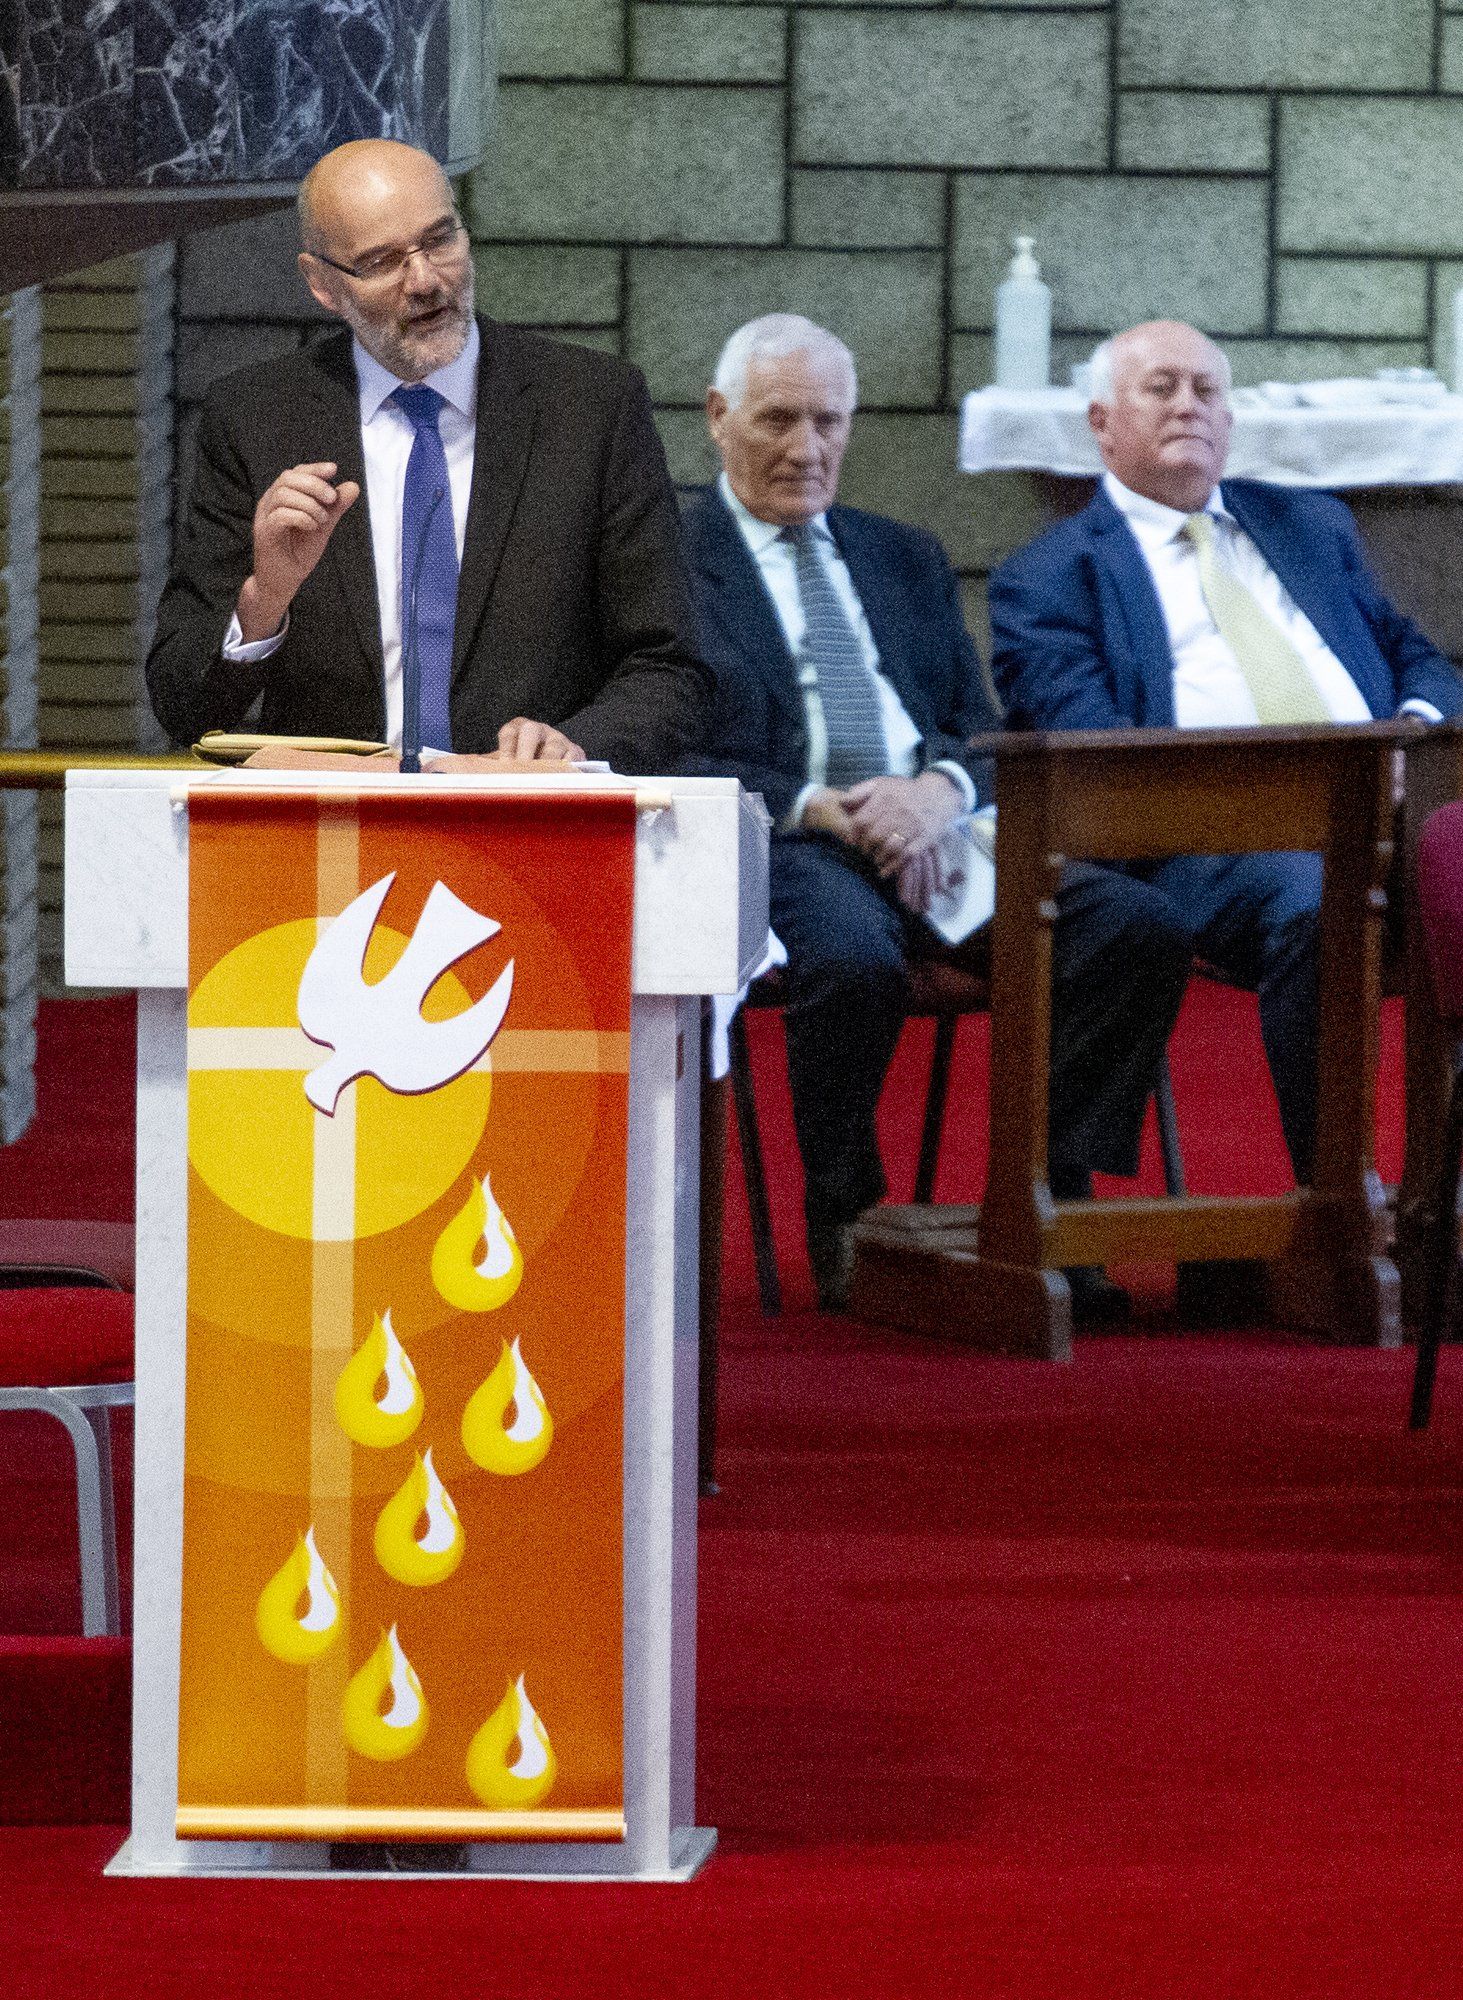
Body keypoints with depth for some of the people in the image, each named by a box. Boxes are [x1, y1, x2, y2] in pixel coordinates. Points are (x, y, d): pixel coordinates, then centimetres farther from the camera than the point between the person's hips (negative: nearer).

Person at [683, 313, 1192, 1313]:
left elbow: (983, 732, 19)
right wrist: (817, 808, -15)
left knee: (1141, 927, -22)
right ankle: (848, 1228, -17)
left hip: (931, 828, 5)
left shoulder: (907, 559, 26)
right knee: (854, 959, -40)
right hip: (778, 843, -5)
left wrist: (941, 789, -6)